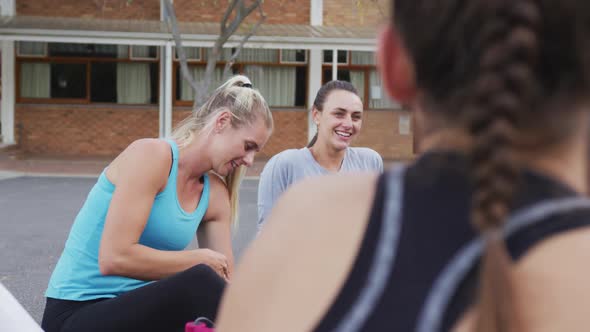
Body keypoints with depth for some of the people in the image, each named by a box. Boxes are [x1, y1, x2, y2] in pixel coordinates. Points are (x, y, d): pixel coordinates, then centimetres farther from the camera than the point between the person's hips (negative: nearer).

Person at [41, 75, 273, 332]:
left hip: (138, 308, 7)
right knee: (199, 283, -28)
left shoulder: (215, 195, 5)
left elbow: (225, 282, 1)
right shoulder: (151, 155, -15)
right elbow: (114, 258, -23)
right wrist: (200, 260, -15)